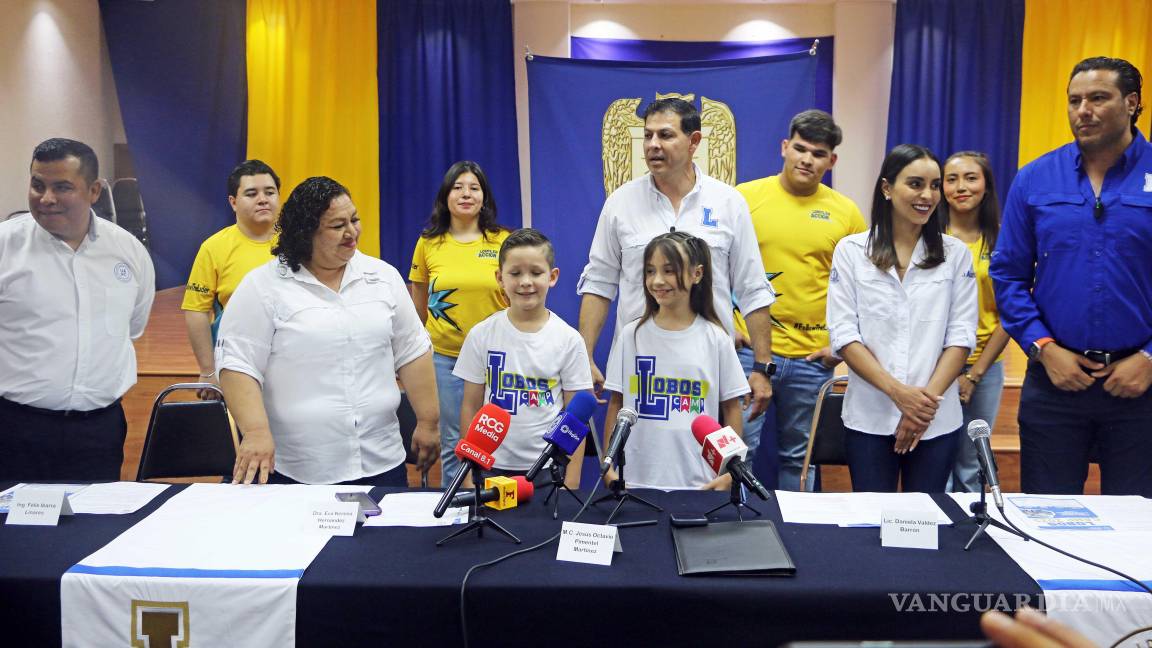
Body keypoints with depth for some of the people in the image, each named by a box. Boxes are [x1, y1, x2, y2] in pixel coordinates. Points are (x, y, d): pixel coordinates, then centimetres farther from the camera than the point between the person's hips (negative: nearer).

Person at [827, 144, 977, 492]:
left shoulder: (955, 253, 7)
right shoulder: (851, 250, 2)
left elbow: (960, 336, 2)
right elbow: (844, 334, -4)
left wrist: (928, 399, -11)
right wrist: (897, 392, -13)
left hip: (937, 421, 1)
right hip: (869, 417, -1)